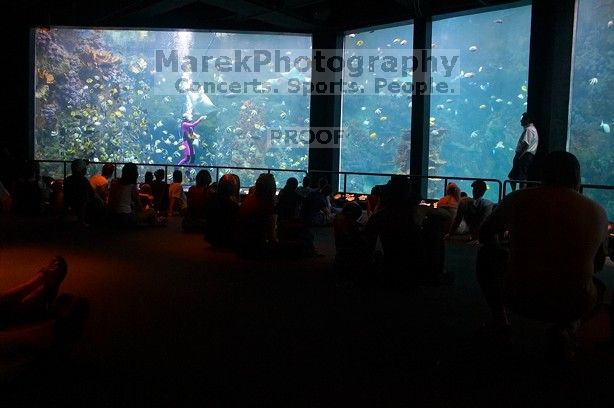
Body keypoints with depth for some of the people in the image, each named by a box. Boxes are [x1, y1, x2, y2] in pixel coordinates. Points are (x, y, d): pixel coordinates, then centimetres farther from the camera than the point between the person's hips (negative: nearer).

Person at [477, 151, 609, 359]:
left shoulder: (518, 199, -1)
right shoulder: (597, 211, 3)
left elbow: (486, 236, 14)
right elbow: (598, 264, 17)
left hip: (519, 299, -1)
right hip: (575, 306, 1)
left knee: (487, 255, 25)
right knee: (598, 286, 37)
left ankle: (499, 316, 16)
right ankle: (566, 327, 10)